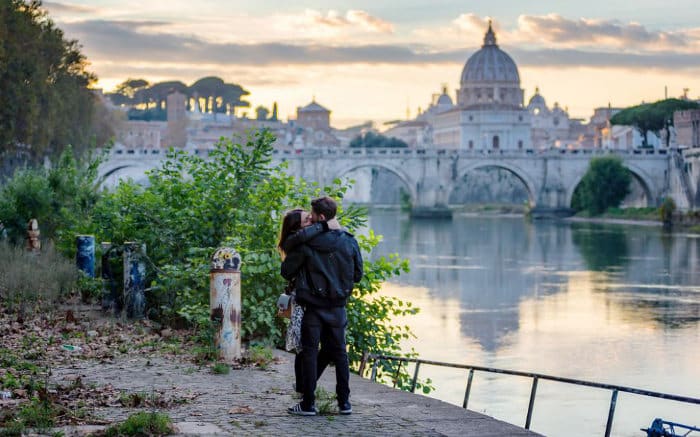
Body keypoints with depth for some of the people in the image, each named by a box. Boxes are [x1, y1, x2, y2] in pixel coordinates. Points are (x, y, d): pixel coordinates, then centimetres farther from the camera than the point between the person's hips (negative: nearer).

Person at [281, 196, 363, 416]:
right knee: (339, 352, 13)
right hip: (338, 307, 4)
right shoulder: (349, 242, 0)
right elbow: (357, 275, 7)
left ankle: (308, 404, 3)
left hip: (314, 307, -4)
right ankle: (344, 402, 15)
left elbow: (287, 272, -4)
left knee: (310, 353, 3)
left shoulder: (305, 244, -12)